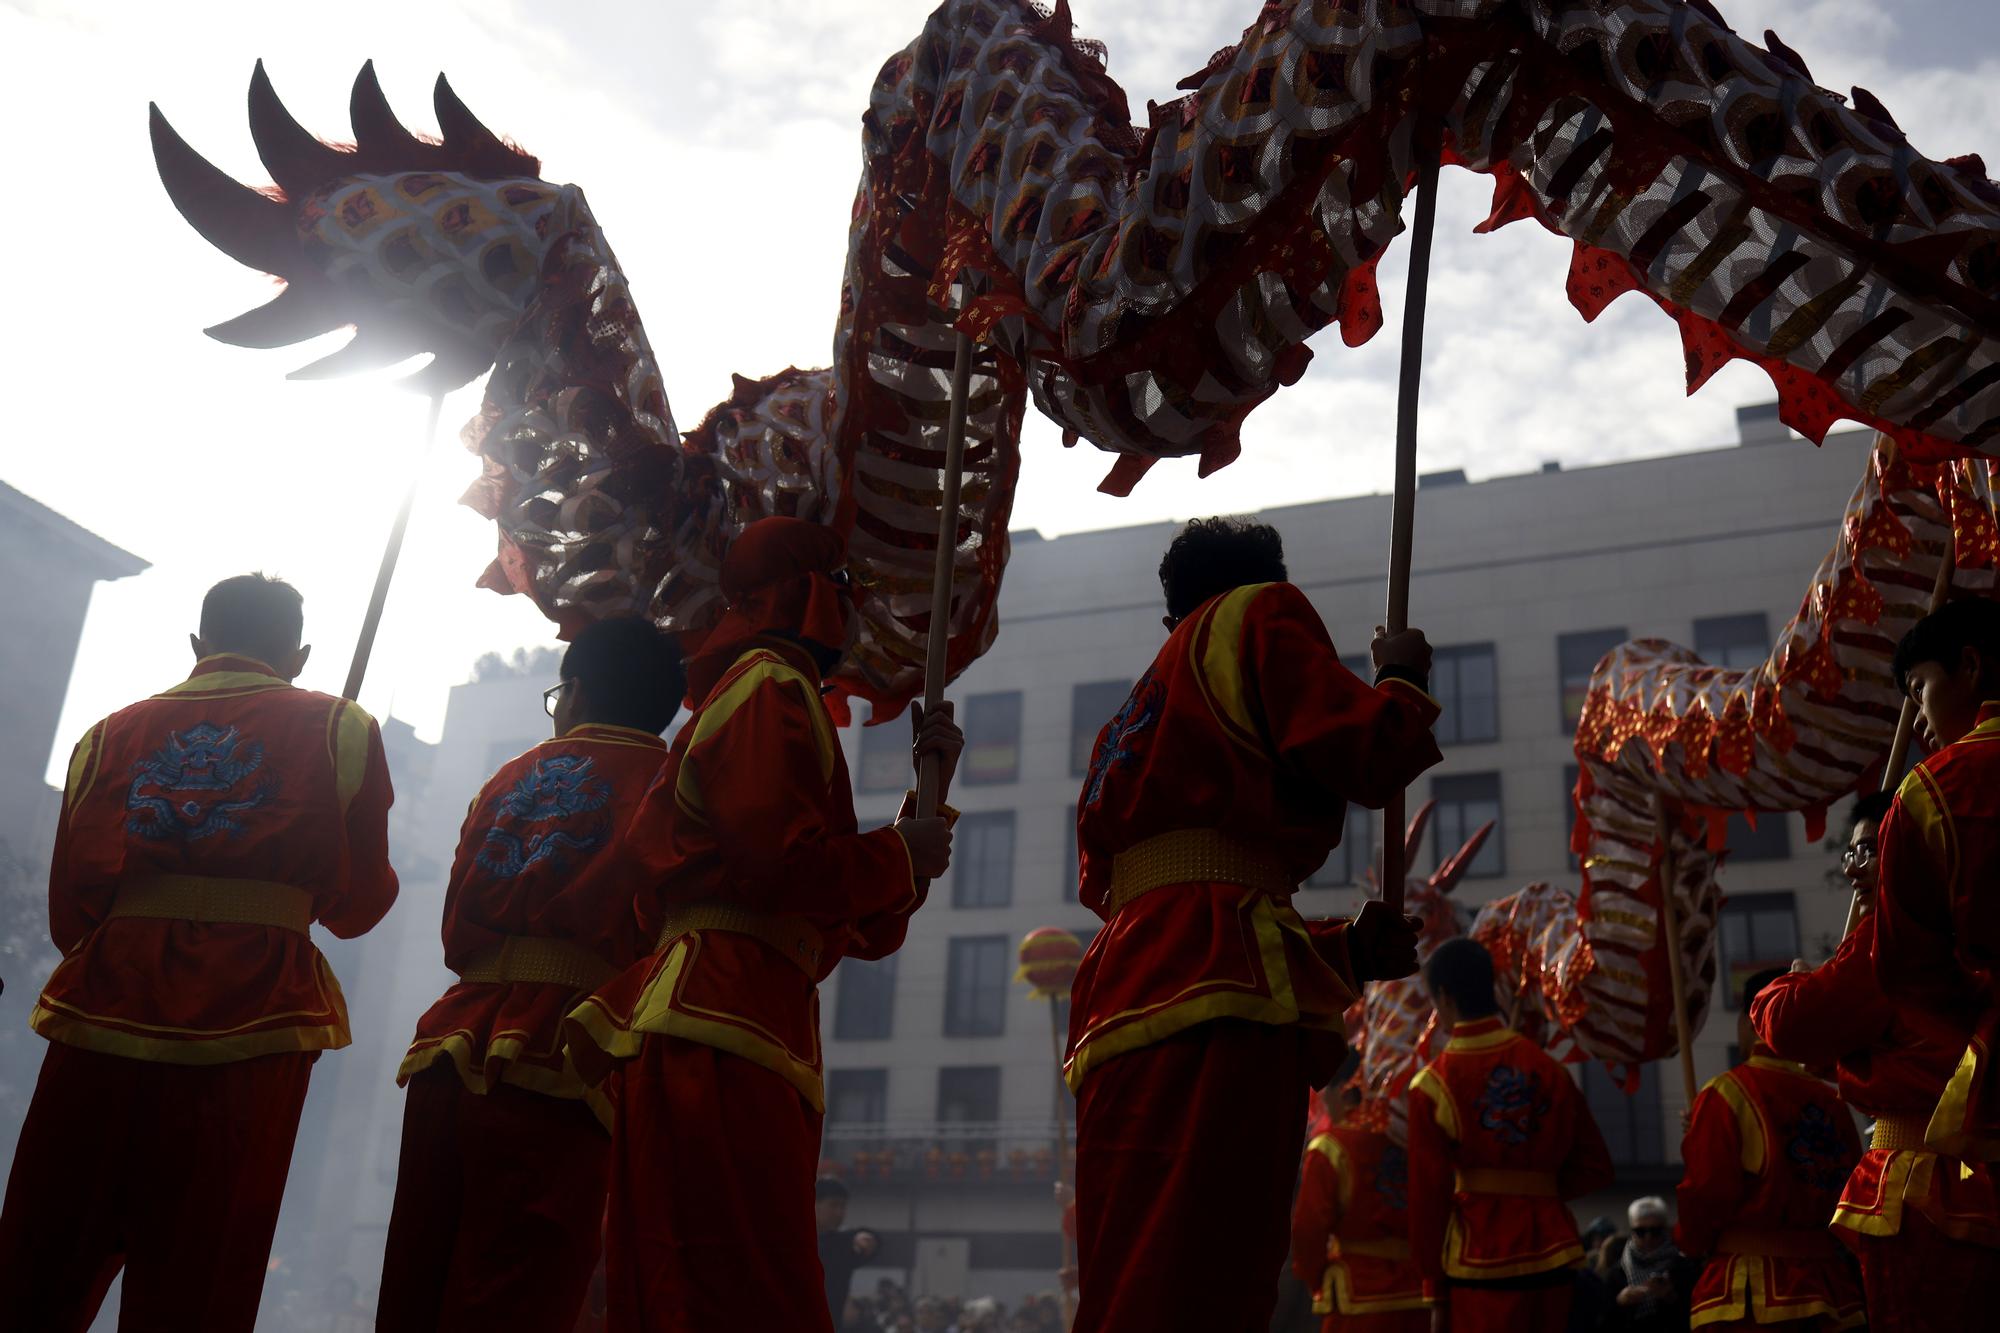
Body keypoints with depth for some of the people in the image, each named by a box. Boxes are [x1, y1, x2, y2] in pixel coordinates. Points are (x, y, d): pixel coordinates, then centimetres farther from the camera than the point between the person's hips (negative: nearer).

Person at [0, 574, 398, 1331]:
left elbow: (68, 908, 10)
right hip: (248, 1021, -2)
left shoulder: (112, 732, 13)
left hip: (106, 1011, 3)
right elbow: (355, 905, 6)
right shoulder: (339, 728, 6)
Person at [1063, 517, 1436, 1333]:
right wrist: (1402, 677, 18)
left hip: (1125, 1004, 9)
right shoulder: (1262, 611, 10)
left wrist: (1351, 950, 30)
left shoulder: (1131, 722, 33)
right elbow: (1358, 752, -5)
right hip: (1215, 1007, -9)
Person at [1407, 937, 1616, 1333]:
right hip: (1551, 1258, 5)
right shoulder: (1547, 1067, 5)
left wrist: (1435, 1291, 2)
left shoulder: (1432, 1087, -8)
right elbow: (1596, 1168, 9)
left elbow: (1428, 1196, -6)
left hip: (1480, 1265, -4)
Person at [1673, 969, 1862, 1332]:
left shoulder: (1727, 1094, -10)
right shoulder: (1832, 1102, 6)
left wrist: (1690, 1240, 8)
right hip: (1830, 1286, 6)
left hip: (1750, 1293, -5)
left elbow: (1704, 1190, -12)